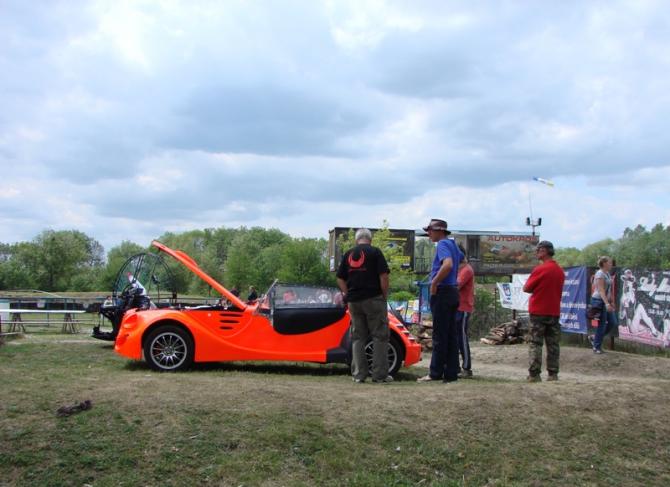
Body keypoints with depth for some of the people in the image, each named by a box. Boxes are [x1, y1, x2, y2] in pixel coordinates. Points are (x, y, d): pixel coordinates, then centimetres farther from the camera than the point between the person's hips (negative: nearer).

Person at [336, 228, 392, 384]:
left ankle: (359, 374, 8)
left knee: (357, 337, 10)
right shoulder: (374, 252, -4)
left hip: (354, 301, 5)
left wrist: (348, 295, 10)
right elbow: (384, 276, -10)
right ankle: (380, 374, 1)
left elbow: (340, 279, 8)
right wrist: (384, 295, -1)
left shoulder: (348, 254, 10)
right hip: (374, 299, -4)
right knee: (380, 336, 2)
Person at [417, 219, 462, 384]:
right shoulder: (453, 245, 17)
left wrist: (434, 283, -20)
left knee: (440, 335, -5)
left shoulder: (443, 244, -12)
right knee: (451, 334, 8)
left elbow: (447, 264, -29)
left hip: (442, 292, -9)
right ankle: (451, 373, 10)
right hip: (453, 291, 9)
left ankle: (436, 373, -2)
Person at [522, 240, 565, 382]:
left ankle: (534, 374, -2)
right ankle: (553, 374, 10)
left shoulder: (540, 269, -14)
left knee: (535, 344, 0)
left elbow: (526, 288, -9)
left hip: (538, 312, -6)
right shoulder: (560, 271, 7)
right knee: (553, 344, 9)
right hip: (554, 312, 6)